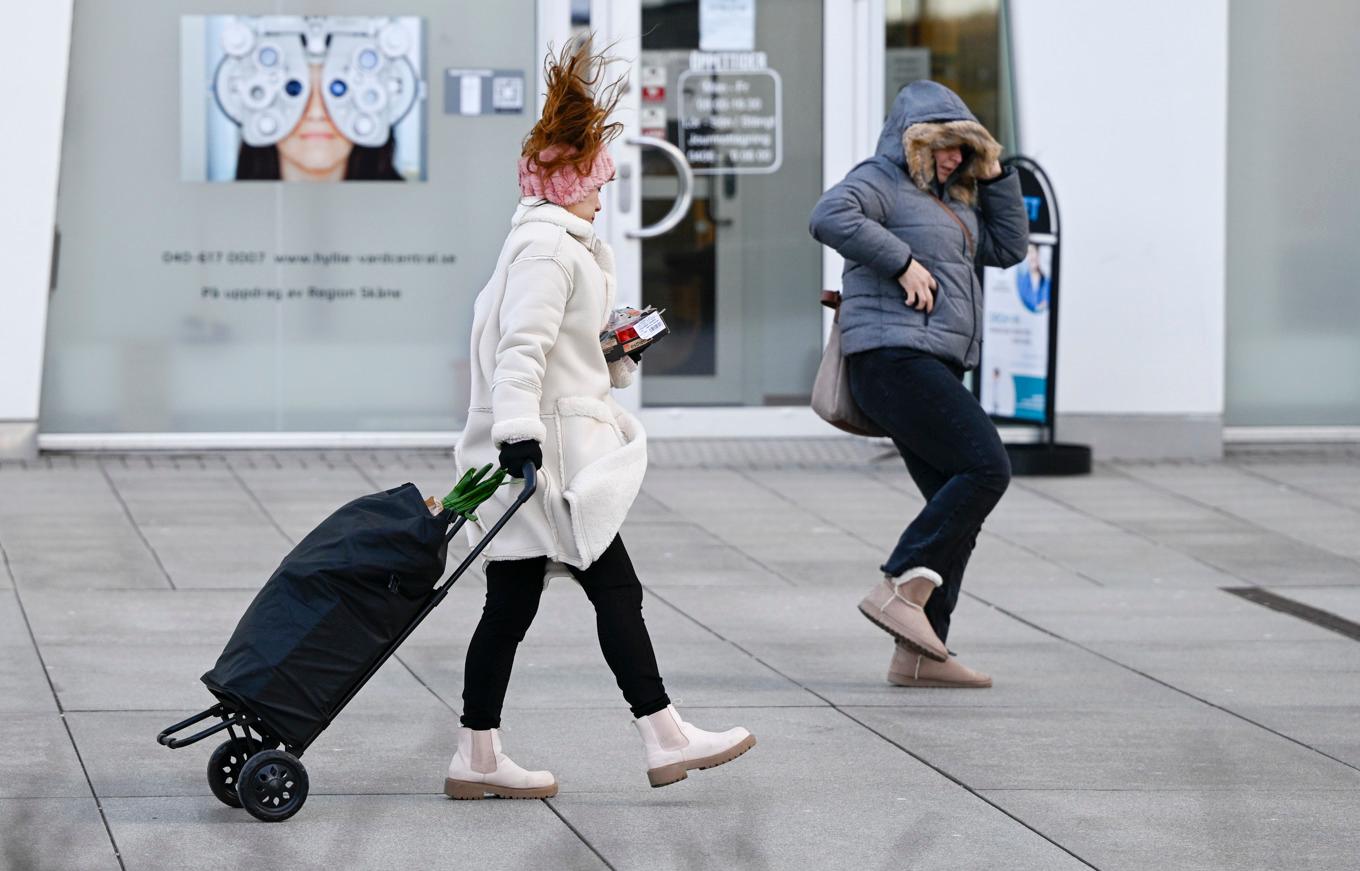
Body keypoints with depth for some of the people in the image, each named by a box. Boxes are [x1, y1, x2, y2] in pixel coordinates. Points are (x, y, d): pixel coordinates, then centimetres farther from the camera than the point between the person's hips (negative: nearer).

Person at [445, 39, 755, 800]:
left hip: (548, 448, 10)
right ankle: (665, 737, -2)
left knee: (512, 603, 9)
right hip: (546, 452, -10)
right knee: (615, 587, -5)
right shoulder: (547, 249, -14)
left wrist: (615, 356, 15)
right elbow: (522, 348, -23)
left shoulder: (560, 243, 19)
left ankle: (478, 758, 10)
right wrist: (518, 431, -30)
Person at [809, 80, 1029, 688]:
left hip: (933, 366, 10)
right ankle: (901, 588, -18)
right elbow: (830, 217, -24)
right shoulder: (882, 181, -4)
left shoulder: (950, 197, 24)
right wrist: (903, 261, -21)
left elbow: (1008, 248, 25)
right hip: (895, 357, -10)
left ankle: (918, 652, 3)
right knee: (986, 467, -19)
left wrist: (996, 176, 16)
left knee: (957, 507, 5)